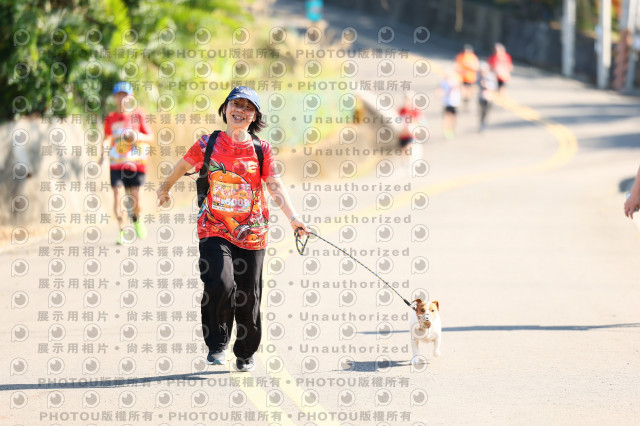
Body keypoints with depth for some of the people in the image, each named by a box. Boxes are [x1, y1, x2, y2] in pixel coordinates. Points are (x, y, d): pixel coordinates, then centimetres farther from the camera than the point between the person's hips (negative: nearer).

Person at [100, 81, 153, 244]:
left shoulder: (138, 115, 1)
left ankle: (136, 219, 33)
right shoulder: (110, 119, 7)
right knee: (118, 195, -12)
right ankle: (122, 232, -7)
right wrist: (104, 150, -1)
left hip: (136, 163, -1)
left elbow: (150, 136, 3)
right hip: (116, 164, 1)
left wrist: (138, 136, -16)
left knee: (135, 198, -2)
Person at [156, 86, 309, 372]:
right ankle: (217, 345, -1)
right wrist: (166, 188, 36)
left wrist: (293, 218, -20)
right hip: (214, 230, -1)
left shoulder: (262, 149, 2)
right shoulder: (208, 144, 2)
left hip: (250, 233, 1)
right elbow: (183, 166, 20)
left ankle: (246, 354, 27)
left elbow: (275, 186, -6)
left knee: (249, 297, 6)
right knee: (220, 284, -22)